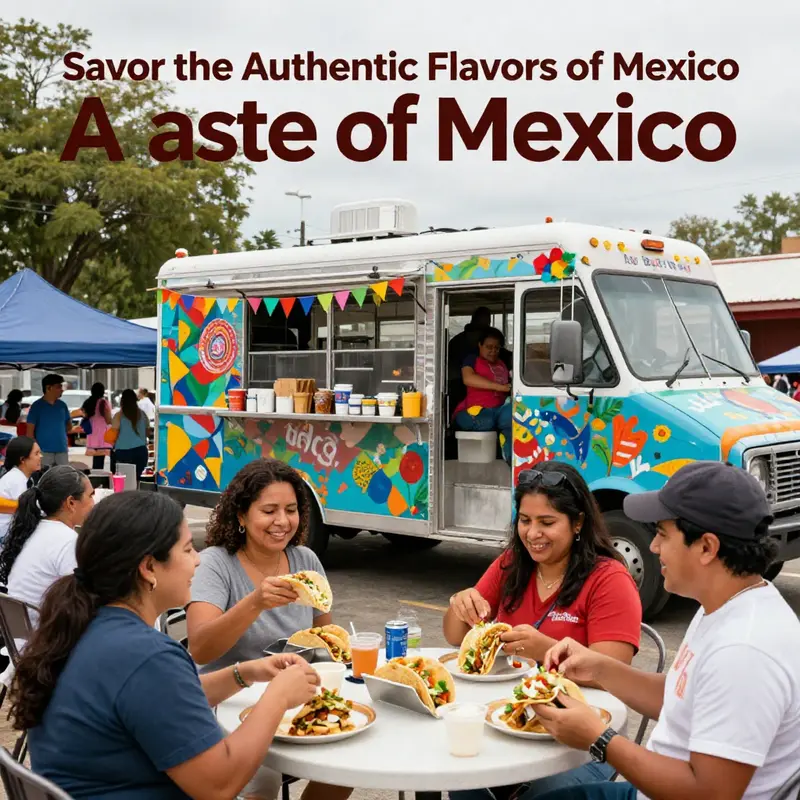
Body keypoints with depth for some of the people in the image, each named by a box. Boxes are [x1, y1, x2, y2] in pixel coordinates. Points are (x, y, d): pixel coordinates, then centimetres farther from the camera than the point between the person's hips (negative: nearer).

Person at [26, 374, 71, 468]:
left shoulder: (62, 405, 10)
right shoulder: (37, 406, -3)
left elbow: (69, 425, 22)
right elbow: (30, 431, -4)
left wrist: (60, 433, 6)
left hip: (62, 450, 5)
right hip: (44, 451, -4)